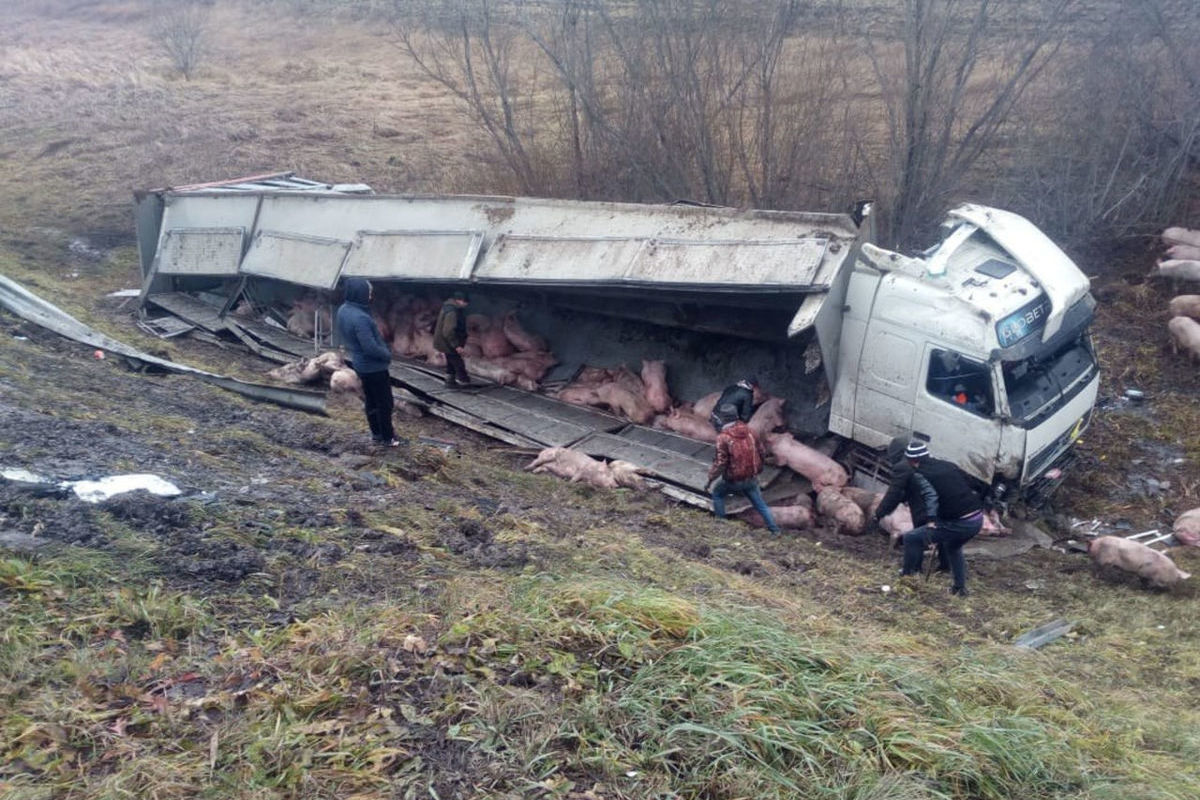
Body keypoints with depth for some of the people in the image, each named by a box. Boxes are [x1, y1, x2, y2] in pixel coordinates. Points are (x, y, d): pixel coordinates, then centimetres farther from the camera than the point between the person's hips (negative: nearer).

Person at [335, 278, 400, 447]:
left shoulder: (343, 310, -2)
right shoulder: (360, 318, -32)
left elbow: (345, 336, 12)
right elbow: (371, 348, -30)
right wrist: (387, 355, -13)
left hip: (360, 363, 9)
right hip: (374, 366, -9)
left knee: (370, 401, 21)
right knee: (384, 403, 8)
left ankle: (377, 433, 35)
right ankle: (387, 437, 20)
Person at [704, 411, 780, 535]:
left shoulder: (723, 437, -19)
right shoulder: (748, 430, -2)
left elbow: (720, 463, -20)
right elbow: (761, 451, 7)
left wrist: (710, 479, -8)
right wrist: (757, 468, 23)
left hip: (733, 480, -5)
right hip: (751, 478, 5)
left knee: (717, 493, 22)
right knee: (760, 503, 19)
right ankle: (774, 529, 22)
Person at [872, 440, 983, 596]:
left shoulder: (918, 475, -3)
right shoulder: (947, 465, 16)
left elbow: (930, 495, -20)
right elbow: (968, 483, 19)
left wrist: (931, 519, -29)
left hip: (958, 523, -7)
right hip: (978, 519, 7)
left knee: (911, 538, 7)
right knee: (953, 547, 36)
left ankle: (907, 576, 20)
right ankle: (960, 587, 40)